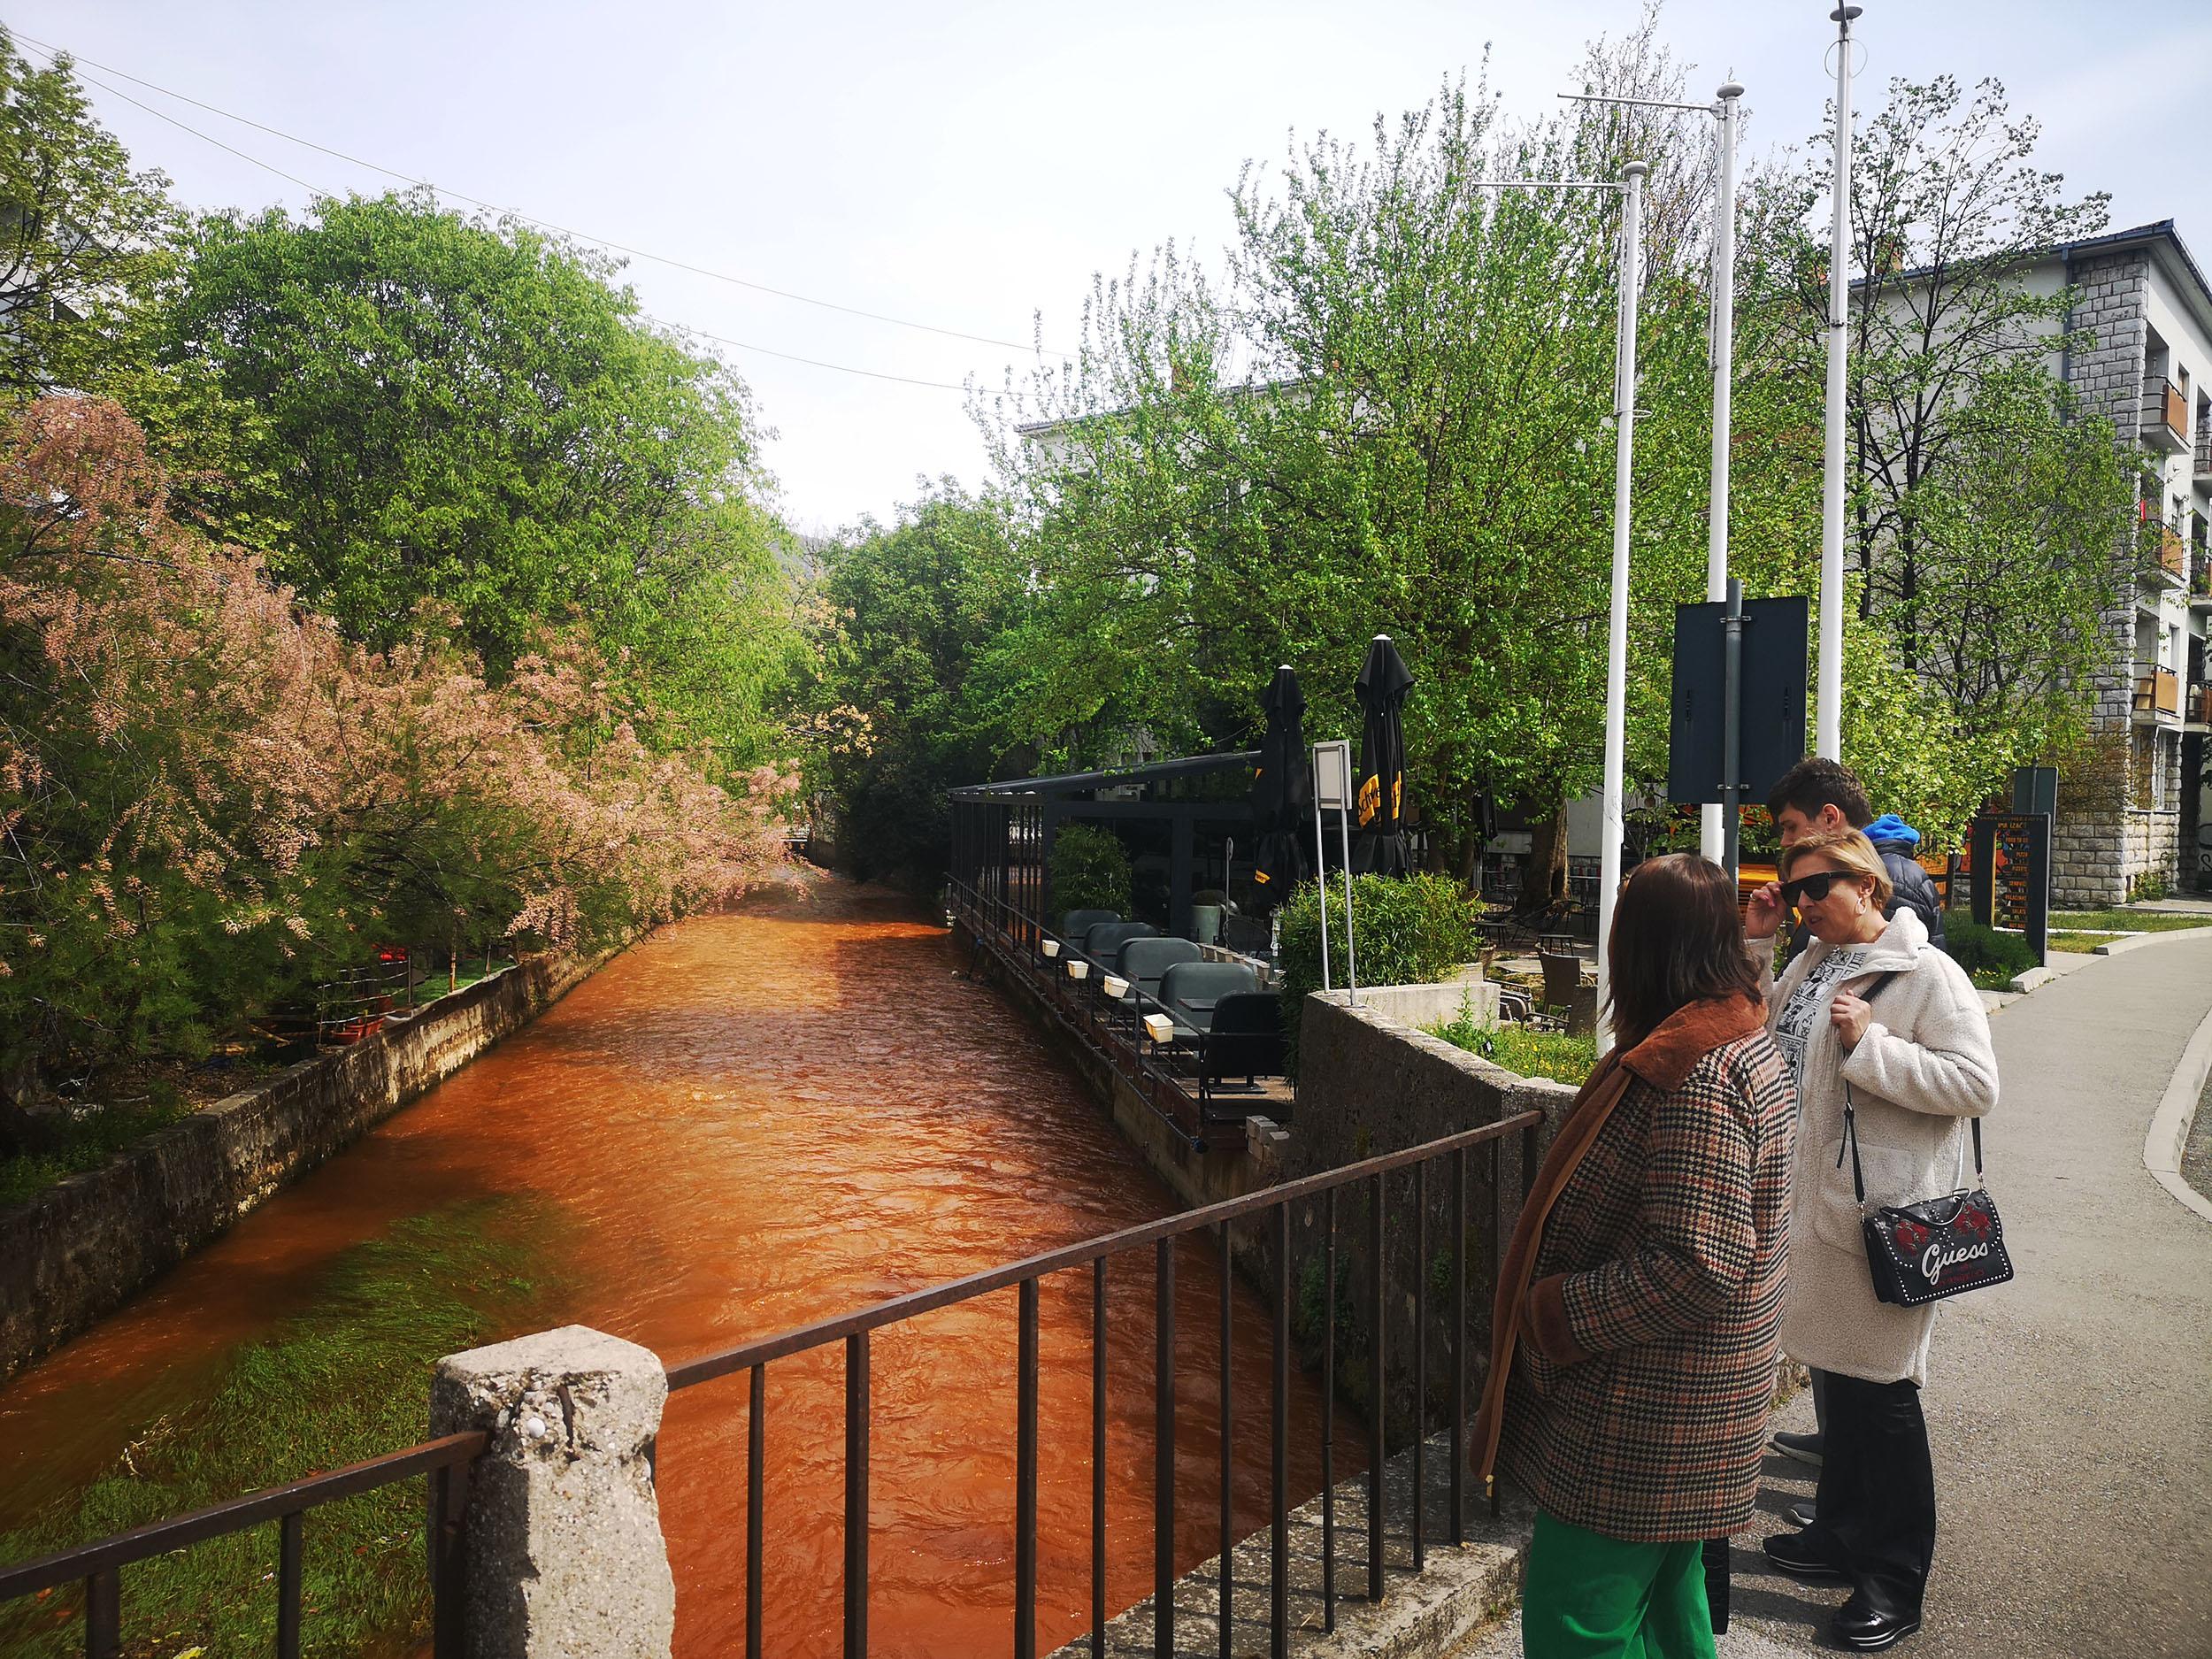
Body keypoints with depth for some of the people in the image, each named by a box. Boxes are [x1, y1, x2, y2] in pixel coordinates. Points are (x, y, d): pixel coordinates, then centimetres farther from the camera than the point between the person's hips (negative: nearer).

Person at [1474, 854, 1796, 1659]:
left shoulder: (1696, 1076, -25)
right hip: (1678, 1409, 10)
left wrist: (1547, 1313, -21)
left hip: (1642, 1424, -10)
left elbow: (1695, 1268, -30)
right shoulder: (1746, 1042, 9)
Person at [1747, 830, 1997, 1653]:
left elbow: (1977, 1083, -19)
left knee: (1881, 1387, 4)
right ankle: (1844, 1533, 37)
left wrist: (1871, 1045, -25)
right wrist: (1753, 942, 5)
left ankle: (1896, 1581, 20)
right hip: (1820, 1203, 8)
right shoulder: (1813, 964, 9)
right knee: (1841, 1374, 20)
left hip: (1886, 1214, -8)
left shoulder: (1928, 974, -14)